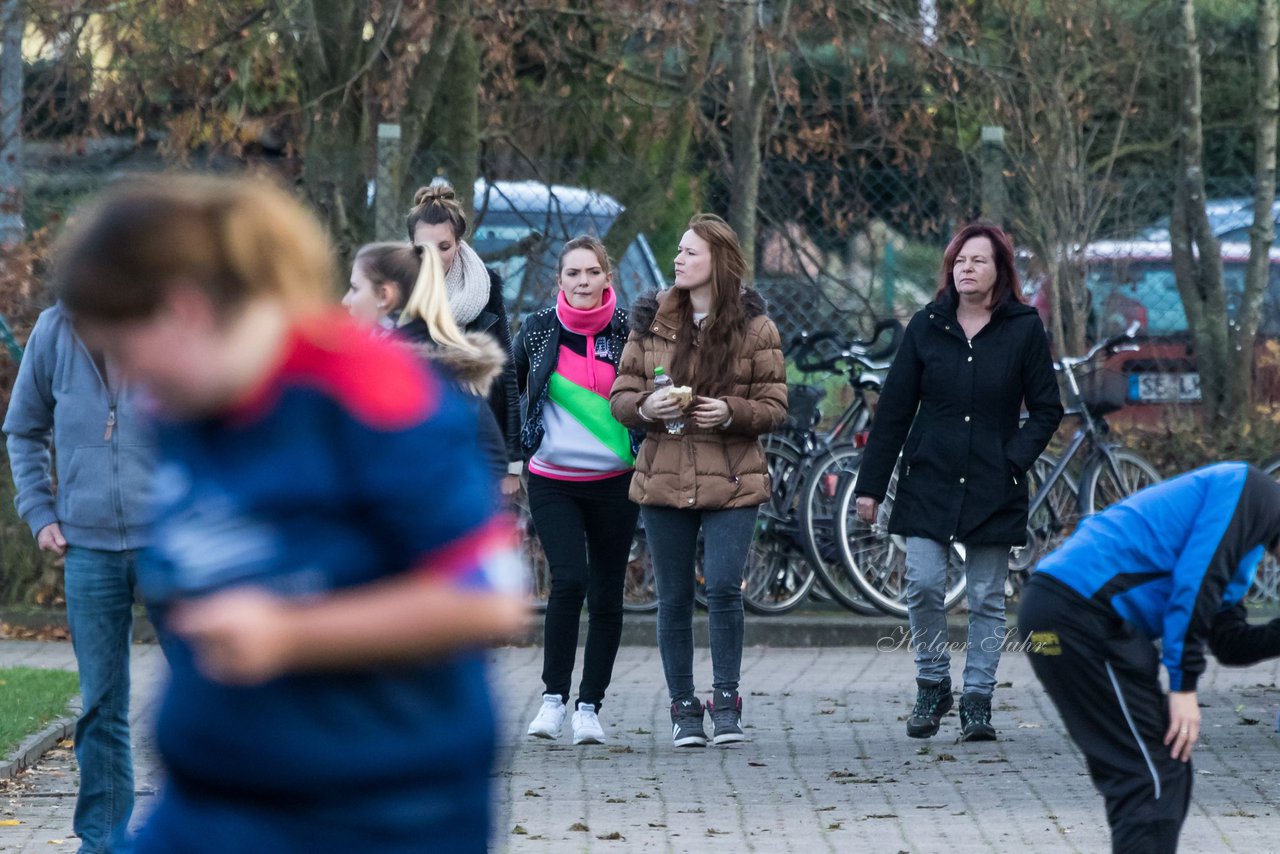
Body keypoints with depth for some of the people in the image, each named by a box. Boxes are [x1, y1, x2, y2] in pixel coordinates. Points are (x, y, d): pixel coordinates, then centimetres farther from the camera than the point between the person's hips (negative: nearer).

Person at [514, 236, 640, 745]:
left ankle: (589, 705, 16)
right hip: (552, 482, -1)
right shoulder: (537, 330, 1)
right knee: (569, 579, -18)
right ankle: (554, 695, -7)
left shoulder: (628, 330, -1)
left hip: (614, 482, 1)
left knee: (606, 594, 5)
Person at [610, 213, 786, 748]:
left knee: (723, 588, -14)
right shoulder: (651, 322, 7)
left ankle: (726, 699, 3)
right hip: (663, 478, 3)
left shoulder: (755, 328, 0)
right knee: (674, 598, 5)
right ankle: (683, 709, 15)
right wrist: (645, 407, -13)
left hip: (731, 482, -3)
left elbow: (774, 408, 1)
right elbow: (620, 397, 9)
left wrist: (731, 412, -18)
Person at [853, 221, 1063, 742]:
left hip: (992, 488, -1)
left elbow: (1047, 410, 5)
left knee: (987, 599, 3)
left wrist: (1014, 460, -10)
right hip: (928, 483, 1)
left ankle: (977, 700, 12)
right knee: (923, 587, -8)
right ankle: (932, 685, 11)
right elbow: (893, 410, 6)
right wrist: (870, 484, 3)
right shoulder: (927, 326, 4)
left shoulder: (1024, 329, 0)